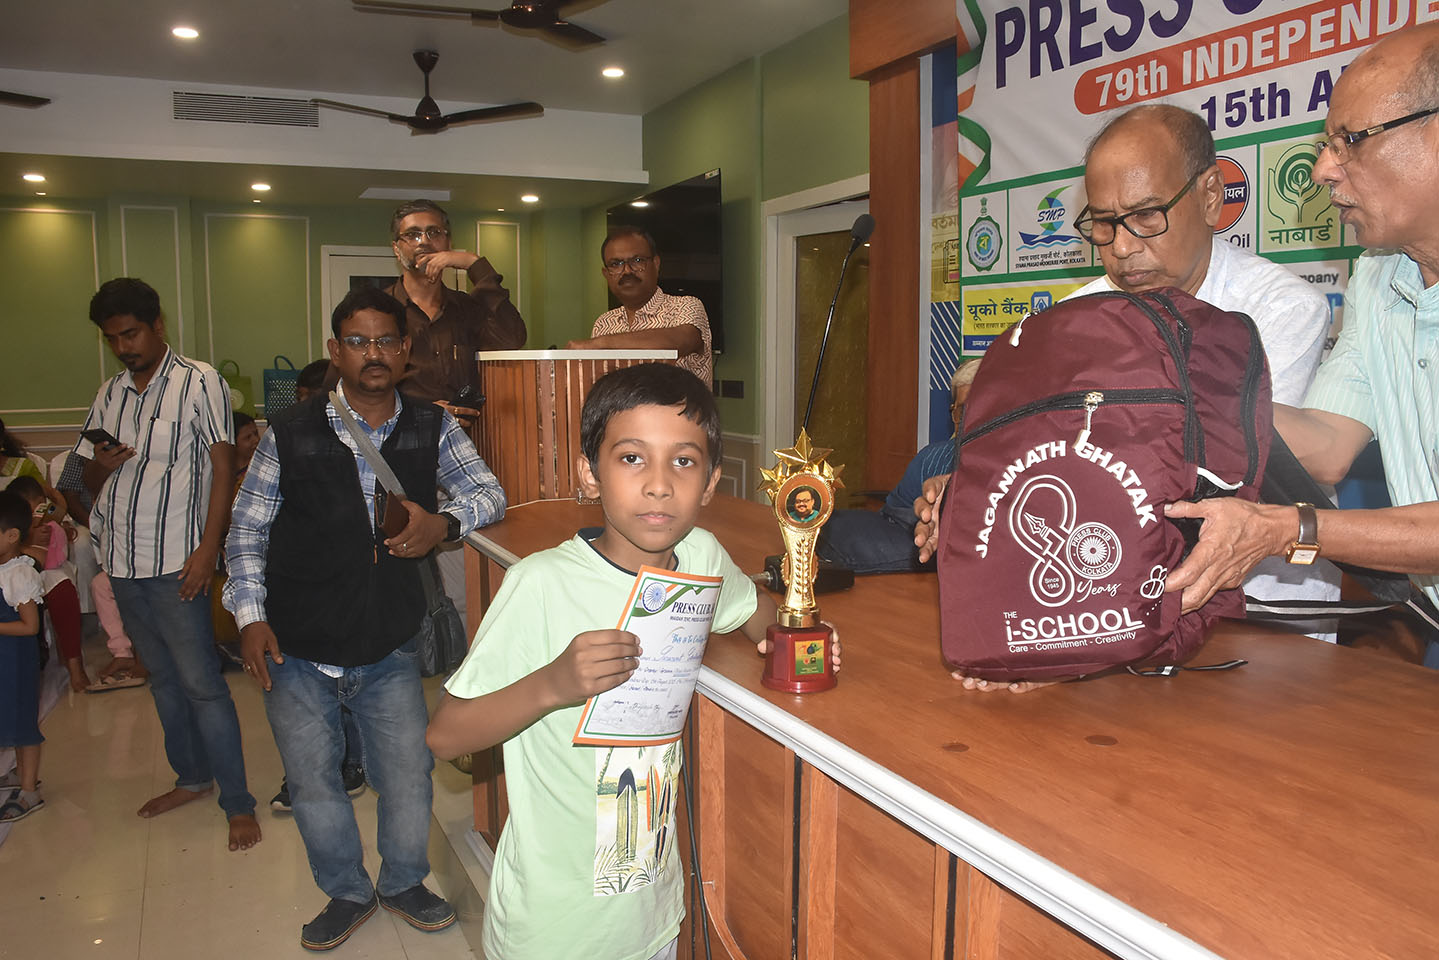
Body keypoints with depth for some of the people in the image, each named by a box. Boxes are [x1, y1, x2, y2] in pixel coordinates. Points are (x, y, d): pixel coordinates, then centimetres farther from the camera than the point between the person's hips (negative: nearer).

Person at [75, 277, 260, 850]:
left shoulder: (199, 382, -4)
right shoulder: (109, 395, 14)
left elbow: (222, 469, -9)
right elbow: (90, 482, 19)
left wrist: (207, 550, -16)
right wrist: (101, 466, -6)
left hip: (174, 562, -6)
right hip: (121, 561, 6)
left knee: (201, 683, -5)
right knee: (162, 679, 16)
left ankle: (238, 803, 3)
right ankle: (192, 776, 30)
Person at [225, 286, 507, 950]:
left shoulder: (432, 429, -3)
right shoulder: (291, 434, -6)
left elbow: (489, 492, 1)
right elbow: (246, 529, 1)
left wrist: (444, 522, -20)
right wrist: (251, 616, -7)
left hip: (388, 652, 1)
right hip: (297, 652, 0)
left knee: (408, 774, 7)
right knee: (313, 782, 9)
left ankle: (403, 883, 36)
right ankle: (347, 892, 35)